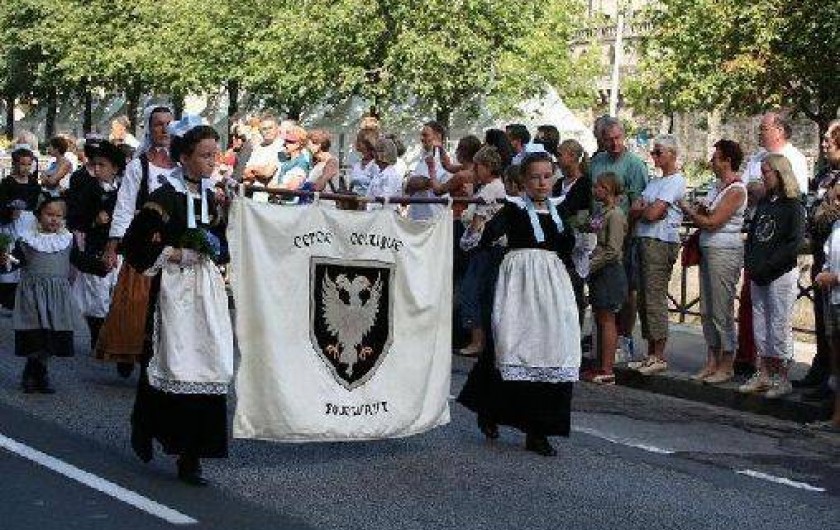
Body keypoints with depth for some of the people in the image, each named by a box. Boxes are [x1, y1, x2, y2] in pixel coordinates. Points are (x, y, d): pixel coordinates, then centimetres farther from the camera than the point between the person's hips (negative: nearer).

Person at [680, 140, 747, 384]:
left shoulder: (736, 190, -12)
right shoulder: (717, 186, 16)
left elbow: (712, 222, -16)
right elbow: (704, 216, 19)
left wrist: (689, 211, -2)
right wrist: (697, 211, -4)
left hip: (724, 251, -9)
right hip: (708, 250, 9)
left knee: (722, 310, -5)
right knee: (706, 310, 10)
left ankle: (727, 365, 3)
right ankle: (712, 361, 16)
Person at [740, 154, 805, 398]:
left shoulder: (793, 206, -8)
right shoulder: (763, 203, 14)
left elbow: (794, 243, -15)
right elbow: (752, 235, 18)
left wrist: (767, 266, -17)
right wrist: (750, 263, 3)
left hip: (781, 275, -7)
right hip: (758, 276, 7)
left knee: (779, 326, -4)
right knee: (760, 325, 10)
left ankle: (782, 378, 3)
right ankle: (763, 375, 17)